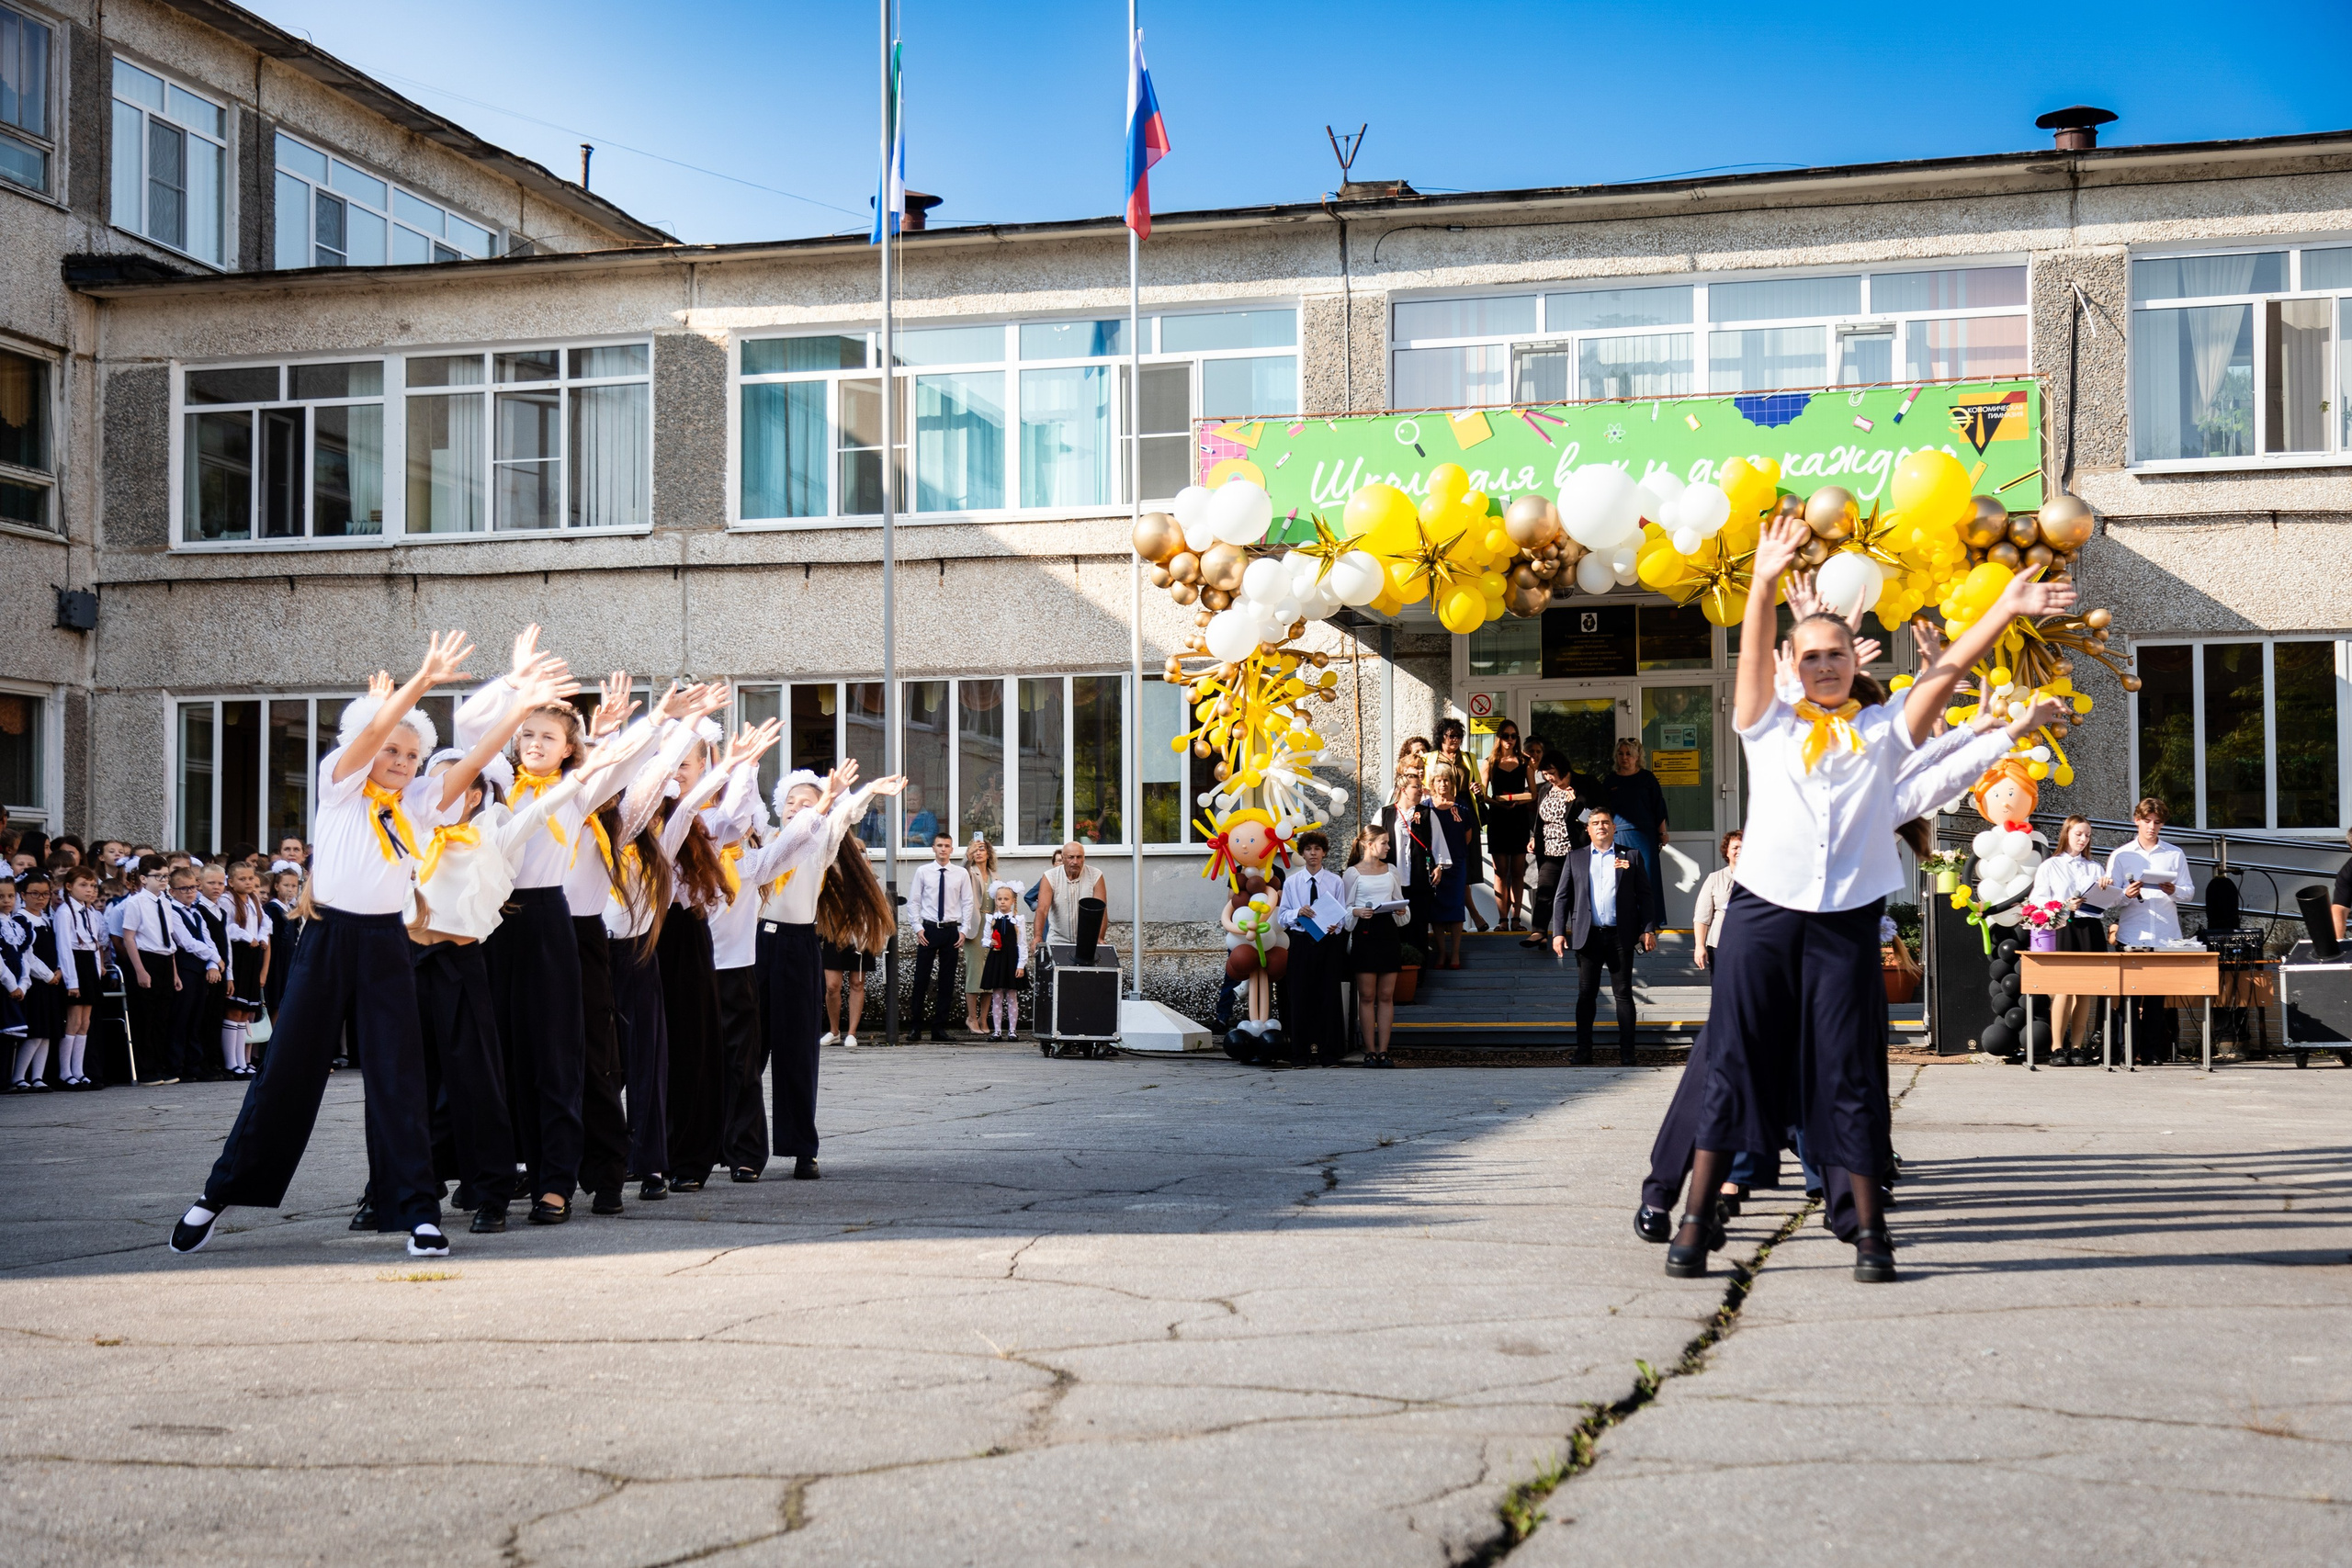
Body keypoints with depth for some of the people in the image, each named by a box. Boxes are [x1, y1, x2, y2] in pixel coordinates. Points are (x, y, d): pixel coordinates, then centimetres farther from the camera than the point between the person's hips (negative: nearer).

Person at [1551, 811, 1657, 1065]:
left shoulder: (1630, 858, 9)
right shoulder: (1575, 859, 11)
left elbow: (1644, 896, 7)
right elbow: (1562, 898, 9)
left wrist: (1648, 929, -3)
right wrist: (1558, 932, -1)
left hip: (1620, 936, -1)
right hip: (1588, 936, 1)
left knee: (1623, 994, 1)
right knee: (1586, 995, 4)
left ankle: (1626, 1054, 4)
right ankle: (1583, 1051, 9)